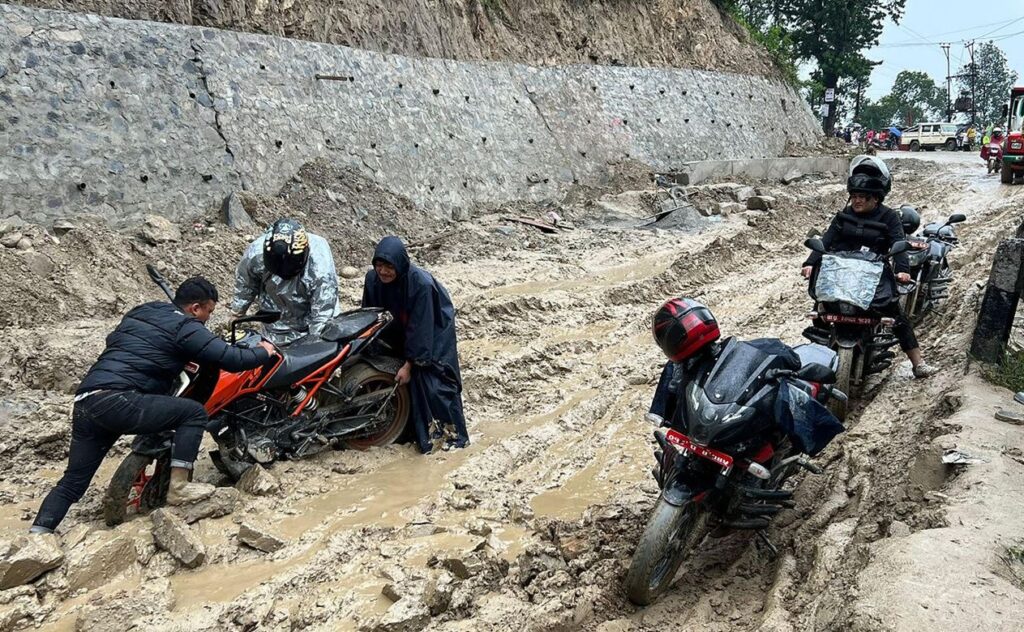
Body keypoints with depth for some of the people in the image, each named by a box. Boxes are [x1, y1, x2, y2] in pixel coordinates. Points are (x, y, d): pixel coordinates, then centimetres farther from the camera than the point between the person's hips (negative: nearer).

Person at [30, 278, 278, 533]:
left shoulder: (140, 312, 24)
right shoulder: (185, 326, 0)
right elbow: (231, 358, -5)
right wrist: (264, 352, 16)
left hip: (84, 401, 9)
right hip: (116, 401, -9)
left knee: (73, 482, 16)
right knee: (194, 413, -3)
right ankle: (178, 487, -2)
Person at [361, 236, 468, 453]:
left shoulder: (421, 284, -34)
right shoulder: (373, 279, -18)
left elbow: (420, 326, -29)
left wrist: (409, 363, -26)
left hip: (435, 328, -5)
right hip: (404, 327, 6)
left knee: (435, 378, -12)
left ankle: (457, 434, 0)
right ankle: (424, 431, 13)